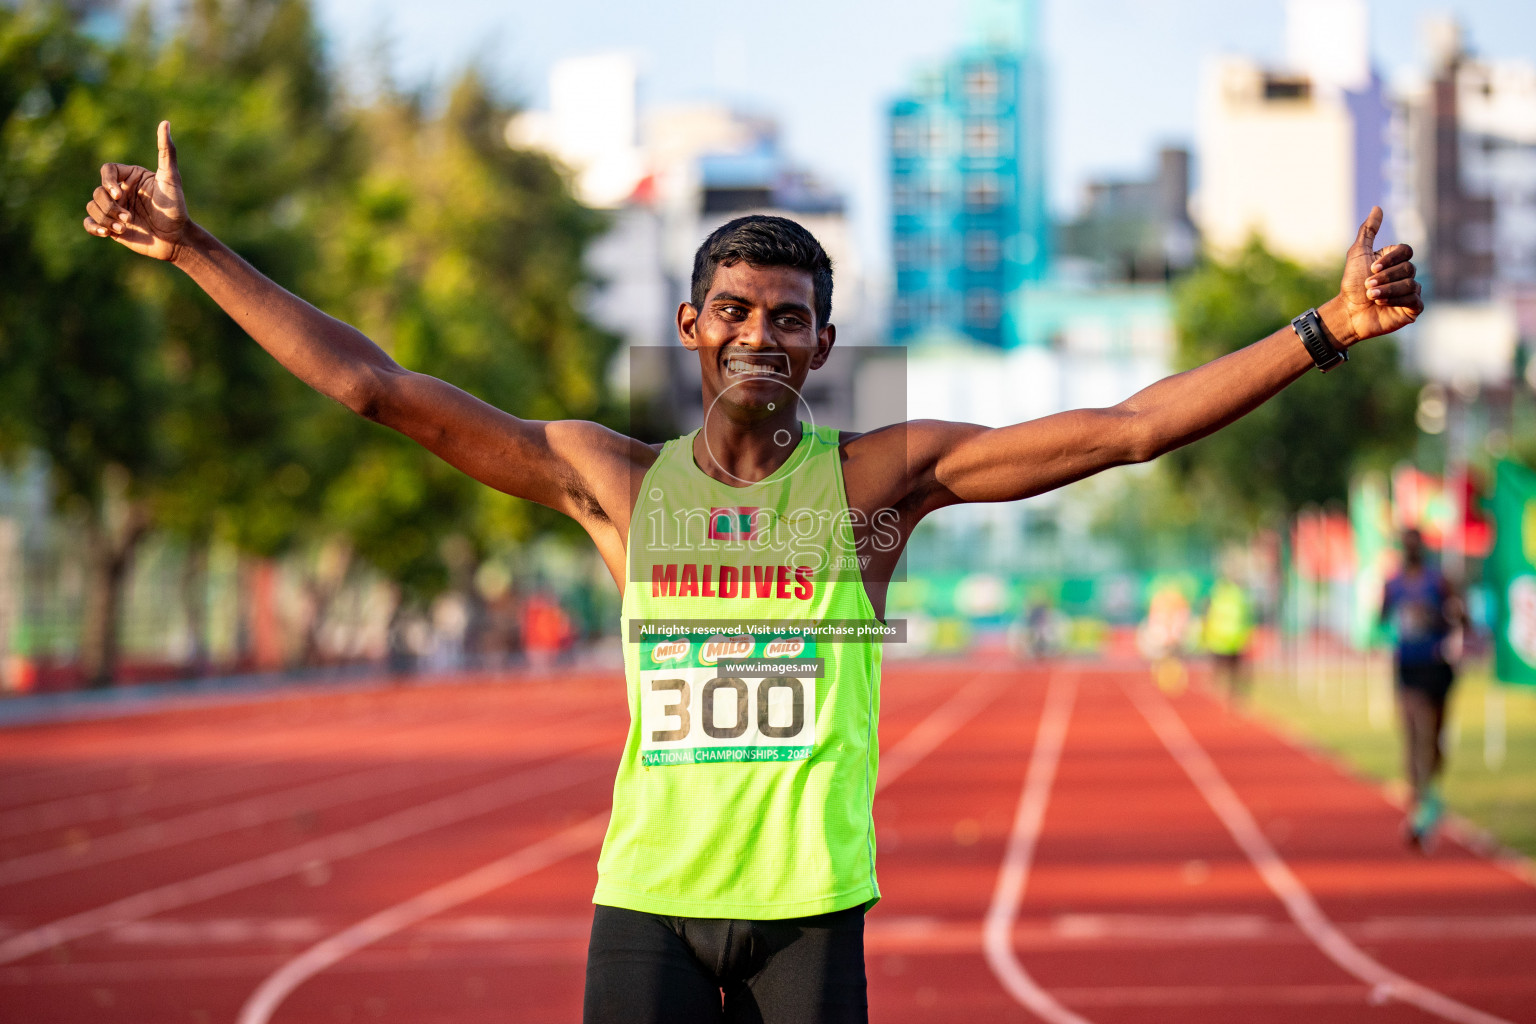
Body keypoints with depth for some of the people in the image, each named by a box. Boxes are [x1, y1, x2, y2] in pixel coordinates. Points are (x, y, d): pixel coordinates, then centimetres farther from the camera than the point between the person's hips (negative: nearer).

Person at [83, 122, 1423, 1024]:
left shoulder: (881, 476, 0)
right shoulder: (613, 480, 5)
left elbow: (1127, 428, -5)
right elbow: (376, 387, 5)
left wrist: (1327, 329, -11)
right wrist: (196, 252, 2)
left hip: (811, 901, -1)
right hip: (649, 892, 1)